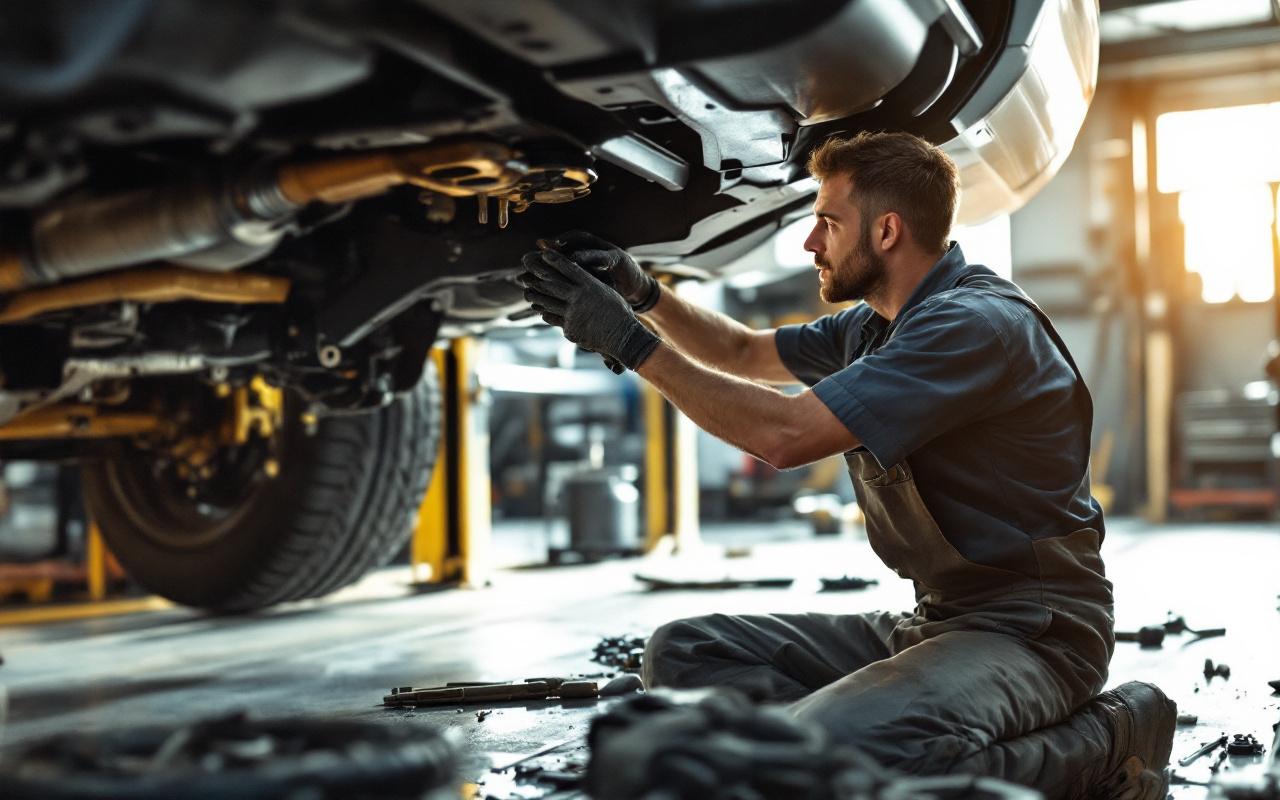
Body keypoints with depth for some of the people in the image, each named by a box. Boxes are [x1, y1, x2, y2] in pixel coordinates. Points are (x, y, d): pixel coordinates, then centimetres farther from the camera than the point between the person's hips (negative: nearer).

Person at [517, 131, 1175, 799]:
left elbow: (786, 433, -23)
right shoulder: (875, 324, 12)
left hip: (1031, 629, -9)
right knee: (682, 655, 1)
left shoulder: (976, 323, -18)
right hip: (934, 620, 9)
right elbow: (745, 354, 26)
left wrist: (633, 345, -16)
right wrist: (644, 294, 9)